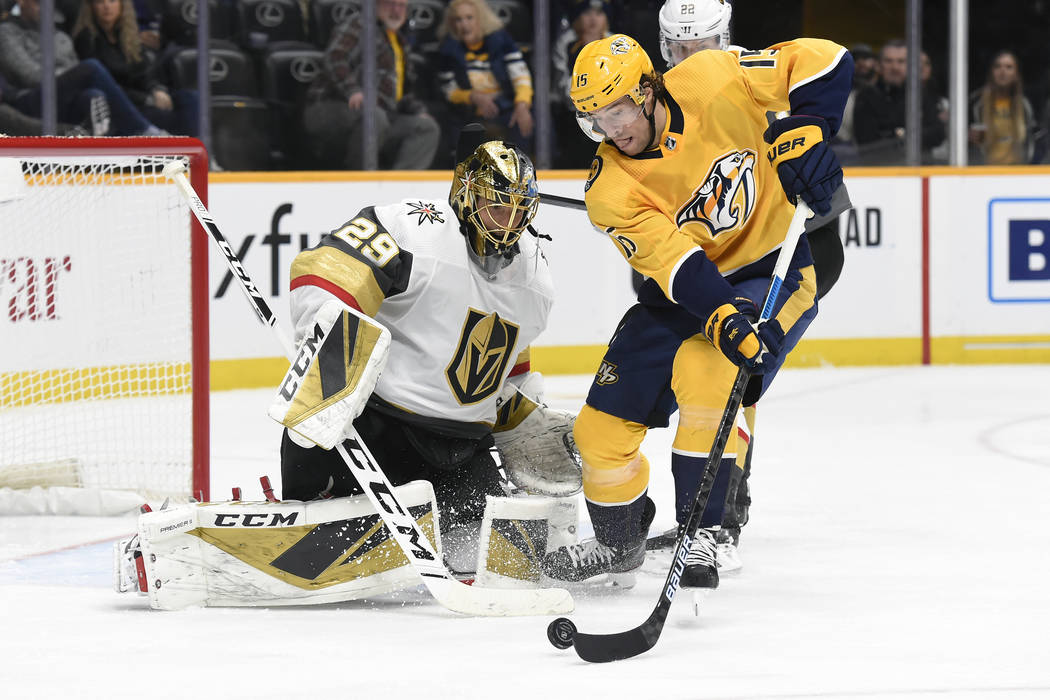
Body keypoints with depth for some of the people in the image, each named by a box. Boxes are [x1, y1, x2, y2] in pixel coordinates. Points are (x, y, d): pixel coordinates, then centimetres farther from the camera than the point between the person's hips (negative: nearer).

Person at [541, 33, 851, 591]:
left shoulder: (710, 83, -18)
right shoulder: (610, 189, -16)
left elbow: (820, 62, -13)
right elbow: (672, 260, -27)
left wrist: (804, 131, -28)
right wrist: (721, 316, -44)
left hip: (774, 272, -3)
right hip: (683, 293, 4)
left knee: (705, 371, -31)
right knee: (603, 425, 0)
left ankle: (699, 537, -23)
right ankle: (619, 540, 29)